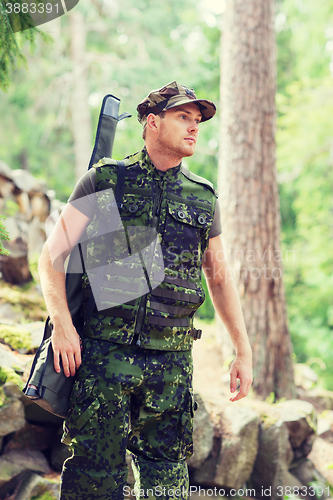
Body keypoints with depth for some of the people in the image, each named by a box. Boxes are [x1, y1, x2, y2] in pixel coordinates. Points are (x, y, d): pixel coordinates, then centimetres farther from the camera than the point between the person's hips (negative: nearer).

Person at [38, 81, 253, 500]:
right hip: (104, 353, -3)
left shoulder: (203, 198, 12)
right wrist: (62, 323, -14)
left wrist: (243, 351, 15)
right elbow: (53, 255, 0)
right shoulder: (105, 180, 2)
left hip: (171, 360, 3)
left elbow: (220, 278, 19)